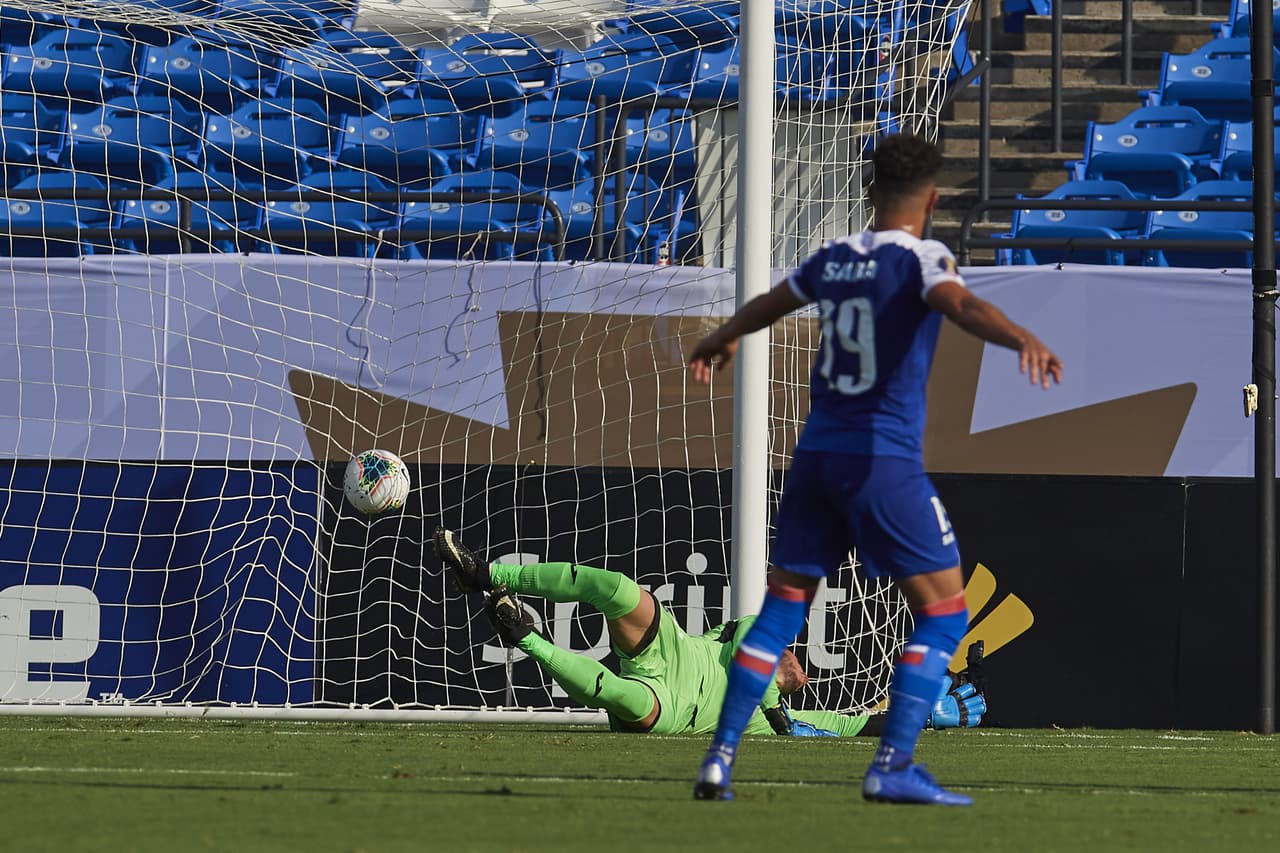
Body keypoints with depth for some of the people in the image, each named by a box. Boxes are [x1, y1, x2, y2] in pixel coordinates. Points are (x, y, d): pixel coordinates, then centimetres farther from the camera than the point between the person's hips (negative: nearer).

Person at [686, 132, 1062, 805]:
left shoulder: (833, 259, 13)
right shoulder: (920, 259, -6)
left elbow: (764, 306, 32)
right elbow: (963, 305, -29)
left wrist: (719, 341, 54)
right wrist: (1023, 340, -47)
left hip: (816, 454, 6)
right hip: (883, 459, -6)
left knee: (781, 610, 13)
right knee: (943, 611, 0)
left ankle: (719, 758, 8)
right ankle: (892, 767, -10)